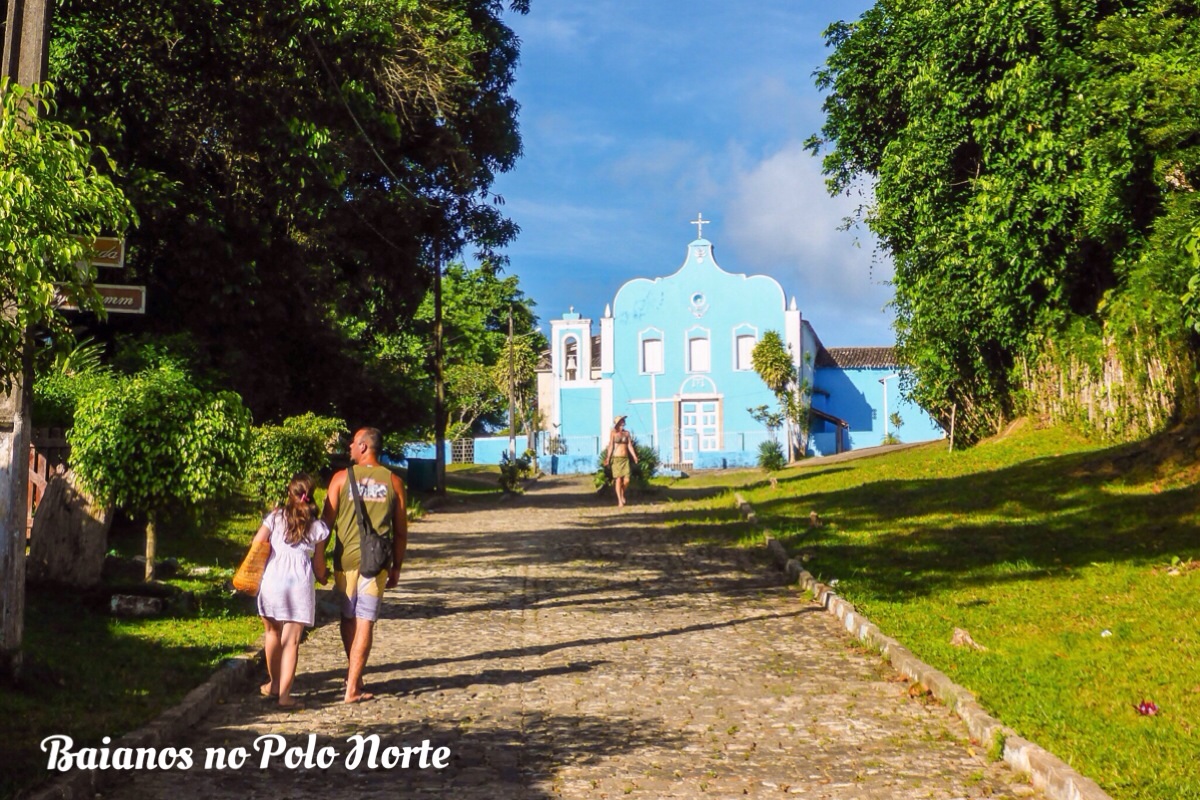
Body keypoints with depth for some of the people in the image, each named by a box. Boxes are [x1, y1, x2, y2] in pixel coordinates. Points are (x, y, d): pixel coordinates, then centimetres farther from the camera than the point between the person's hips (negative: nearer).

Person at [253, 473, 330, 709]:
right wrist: (323, 578, 36)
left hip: (271, 579, 2)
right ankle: (285, 693, -7)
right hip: (300, 583, -1)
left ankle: (274, 683, 32)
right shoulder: (317, 527, 9)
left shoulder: (275, 517, 9)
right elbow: (318, 564, 13)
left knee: (273, 632, 19)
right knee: (291, 640, -1)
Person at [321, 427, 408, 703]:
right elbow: (401, 530, 6)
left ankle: (353, 673, 29)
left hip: (346, 559, 0)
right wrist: (396, 567, 15)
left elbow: (327, 522, -1)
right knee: (365, 622, 1)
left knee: (348, 617, 18)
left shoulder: (342, 478, -2)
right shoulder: (393, 482, 3)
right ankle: (353, 687, -2)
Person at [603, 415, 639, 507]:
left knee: (626, 480, -4)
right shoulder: (613, 433, -1)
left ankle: (622, 494, 25)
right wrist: (608, 458, -11)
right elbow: (611, 446, -3)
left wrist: (634, 456, -2)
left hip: (625, 458, 3)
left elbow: (630, 446, 8)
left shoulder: (627, 433, 10)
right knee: (618, 479, -5)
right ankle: (619, 501, 0)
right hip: (616, 458, -3)